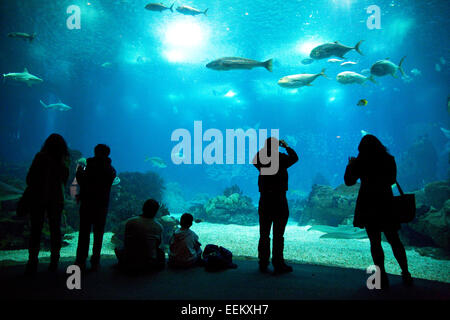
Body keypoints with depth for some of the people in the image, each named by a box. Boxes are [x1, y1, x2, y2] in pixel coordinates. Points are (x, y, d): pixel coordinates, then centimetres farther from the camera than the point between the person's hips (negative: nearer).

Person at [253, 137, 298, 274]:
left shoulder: (261, 159, -2)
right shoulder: (281, 158, -8)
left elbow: (254, 160, 22)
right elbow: (294, 158, 12)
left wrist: (265, 149, 20)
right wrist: (286, 147, 24)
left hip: (264, 202, 3)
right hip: (279, 201, -3)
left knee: (264, 234, 12)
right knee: (278, 235, 2)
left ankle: (263, 264, 19)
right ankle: (278, 264, 6)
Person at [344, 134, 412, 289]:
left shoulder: (361, 161, -7)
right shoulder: (389, 159, 2)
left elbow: (349, 181, 1)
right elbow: (392, 180, 16)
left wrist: (350, 165, 15)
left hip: (369, 205, -3)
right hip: (387, 202, 3)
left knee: (375, 241, 3)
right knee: (394, 240, 14)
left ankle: (382, 278, 4)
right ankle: (406, 274, 18)